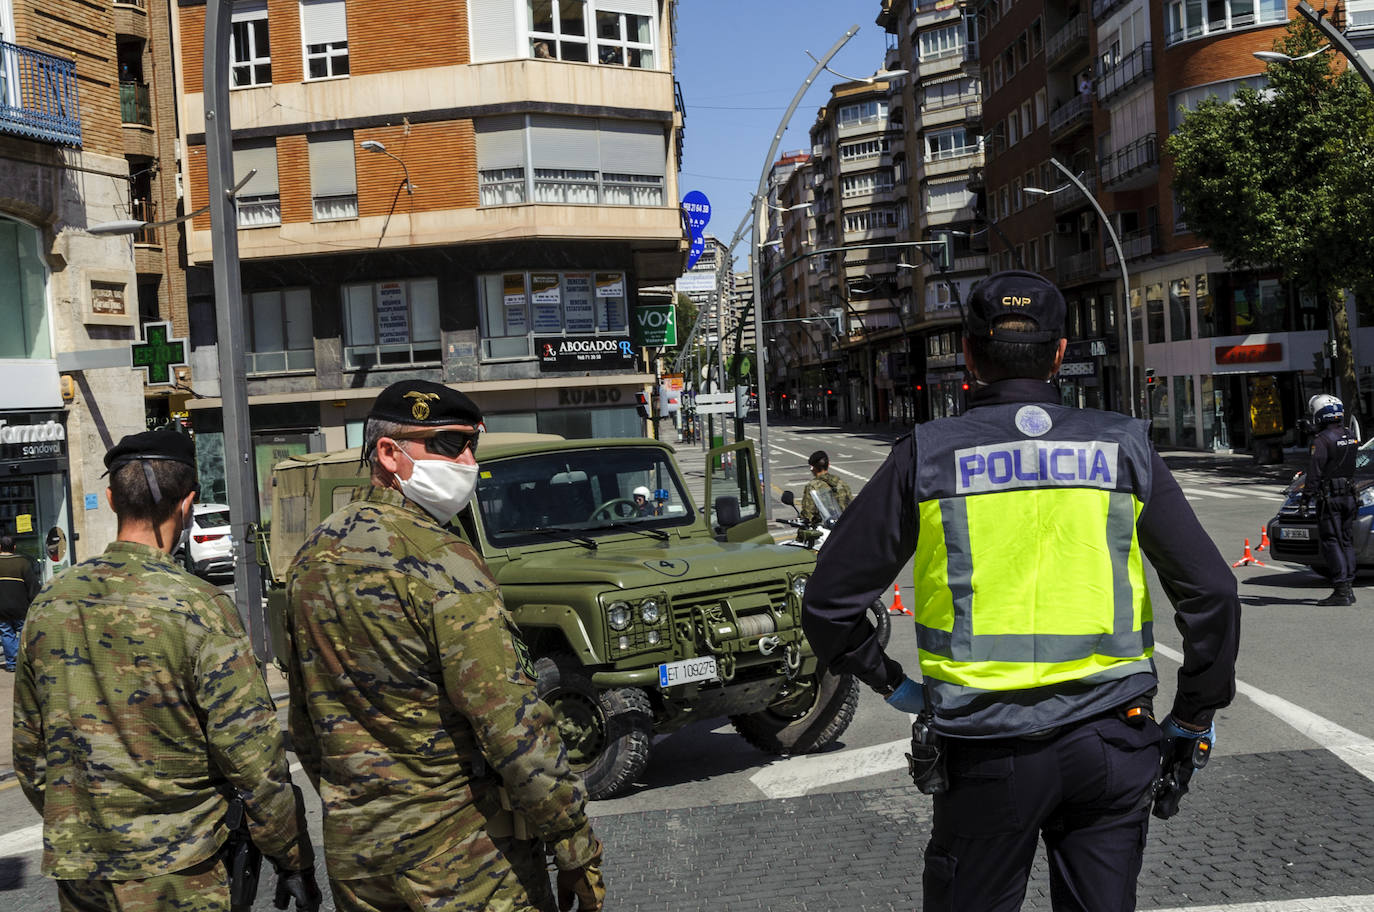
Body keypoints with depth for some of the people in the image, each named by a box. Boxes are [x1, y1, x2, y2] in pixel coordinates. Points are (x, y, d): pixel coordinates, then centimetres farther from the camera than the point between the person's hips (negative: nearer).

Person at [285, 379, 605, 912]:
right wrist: (576, 848, -16)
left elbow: (305, 726, 13)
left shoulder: (310, 561, 5)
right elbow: (513, 723, -23)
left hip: (353, 851, 7)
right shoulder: (441, 562, -19)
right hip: (462, 853, -7)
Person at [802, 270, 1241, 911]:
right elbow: (1212, 592, 0)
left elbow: (829, 602, -4)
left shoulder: (925, 457, -4)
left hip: (985, 748, -1)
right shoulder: (1122, 449, 1)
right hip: (1109, 744, 2)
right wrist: (1194, 717, 10)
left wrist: (891, 682, 10)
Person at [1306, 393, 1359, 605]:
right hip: (1349, 497, 8)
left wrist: (1308, 492, -12)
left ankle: (1341, 590, -11)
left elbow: (1314, 471, -16)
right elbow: (1356, 467, 18)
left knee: (1331, 542, -6)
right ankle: (1349, 587, 16)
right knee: (1347, 542, 13)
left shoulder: (1322, 440, -14)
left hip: (1329, 499, -8)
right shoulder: (1352, 438, 11)